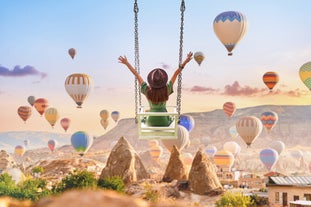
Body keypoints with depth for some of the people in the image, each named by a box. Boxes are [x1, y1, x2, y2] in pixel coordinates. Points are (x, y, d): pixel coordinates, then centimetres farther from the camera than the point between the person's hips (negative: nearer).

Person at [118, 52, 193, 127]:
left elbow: (136, 75, -12)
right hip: (164, 122, 0)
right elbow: (176, 74, -16)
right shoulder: (166, 90, -20)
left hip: (151, 122, 1)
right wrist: (185, 61, -12)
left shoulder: (147, 90, -20)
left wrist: (126, 63, -7)